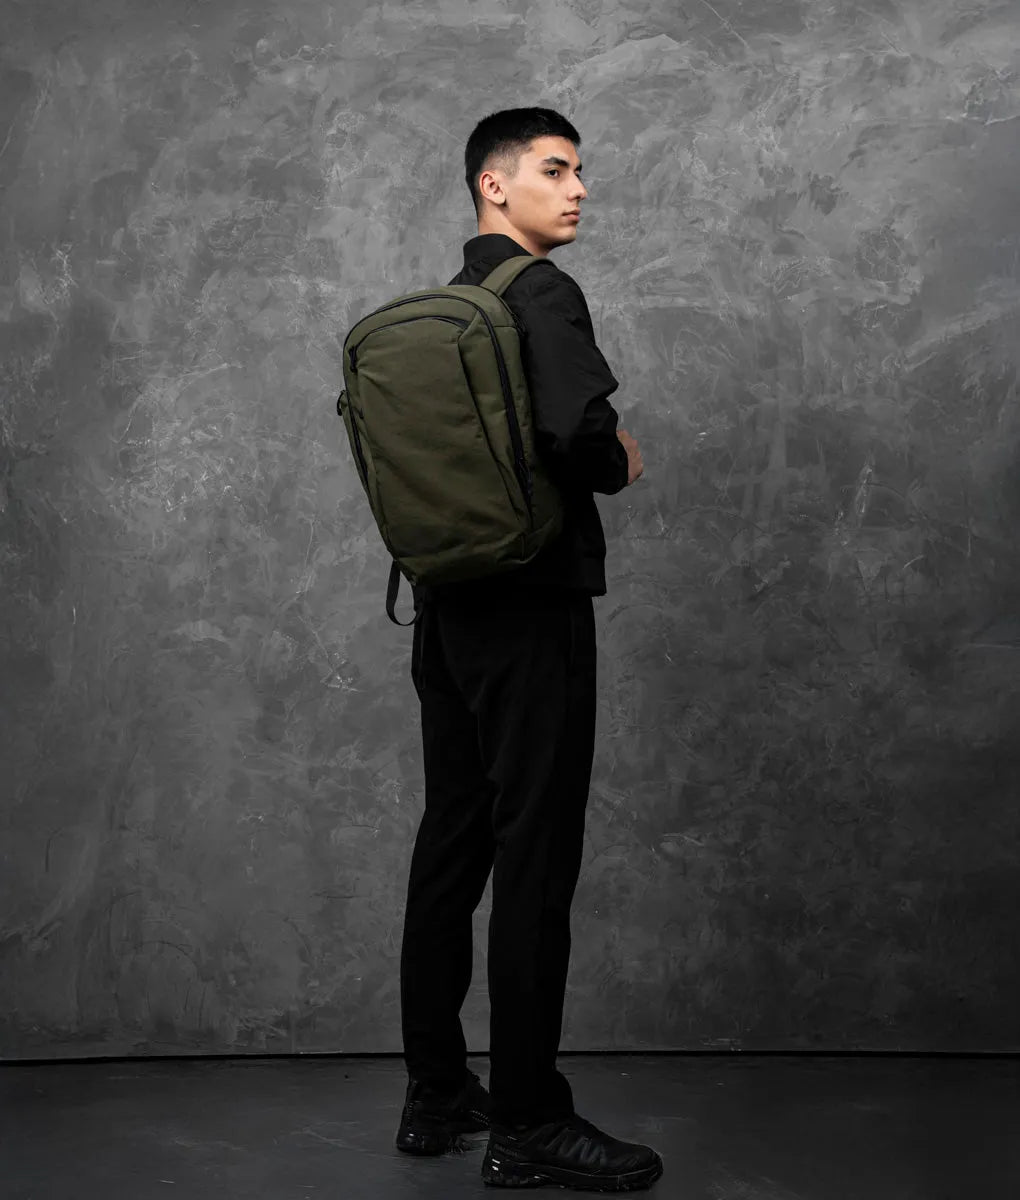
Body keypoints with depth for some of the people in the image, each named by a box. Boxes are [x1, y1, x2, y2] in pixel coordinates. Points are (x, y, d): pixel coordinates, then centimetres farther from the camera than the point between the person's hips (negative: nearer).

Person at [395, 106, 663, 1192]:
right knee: (535, 854, -4)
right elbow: (578, 431, -27)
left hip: (444, 603, 9)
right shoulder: (541, 294, -11)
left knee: (451, 841, 13)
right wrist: (618, 466, -4)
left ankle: (434, 1093, 22)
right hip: (528, 607, -9)